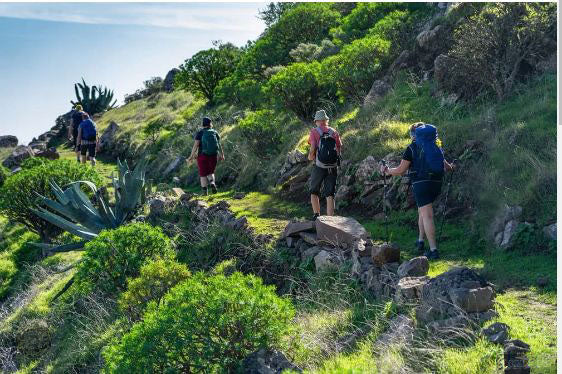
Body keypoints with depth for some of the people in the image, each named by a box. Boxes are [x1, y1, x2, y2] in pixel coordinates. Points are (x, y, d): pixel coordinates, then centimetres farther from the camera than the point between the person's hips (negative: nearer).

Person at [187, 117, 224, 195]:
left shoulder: (200, 133, -5)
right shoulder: (215, 133, 2)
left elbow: (196, 145, -14)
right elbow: (219, 145, 1)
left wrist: (191, 156, -9)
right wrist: (222, 155, 14)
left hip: (202, 156, -2)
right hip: (213, 156, 2)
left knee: (203, 175, 9)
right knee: (211, 173, 21)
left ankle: (205, 193, 2)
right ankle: (212, 183, -9)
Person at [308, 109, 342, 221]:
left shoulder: (314, 132, -1)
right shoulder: (334, 132, 9)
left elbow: (312, 150, -9)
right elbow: (339, 150, 6)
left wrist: (310, 157, 11)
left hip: (319, 166, -3)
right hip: (333, 167, 3)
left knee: (314, 192, 14)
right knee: (330, 195, 7)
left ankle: (316, 216, 2)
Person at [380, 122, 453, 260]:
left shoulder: (412, 148, -1)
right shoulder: (436, 146, 14)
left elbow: (400, 171, -1)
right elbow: (446, 166, 21)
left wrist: (387, 171, 16)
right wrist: (451, 167, 44)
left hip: (421, 183, -6)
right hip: (437, 183, 6)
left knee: (427, 216, -7)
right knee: (422, 210, 25)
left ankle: (433, 250, -11)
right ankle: (420, 241, 29)